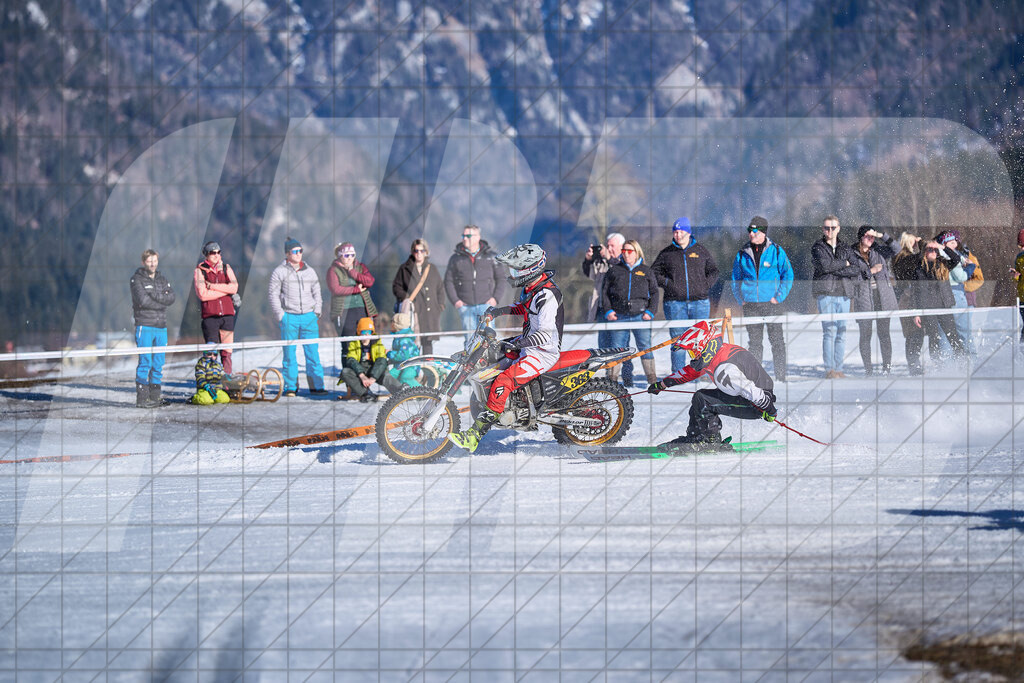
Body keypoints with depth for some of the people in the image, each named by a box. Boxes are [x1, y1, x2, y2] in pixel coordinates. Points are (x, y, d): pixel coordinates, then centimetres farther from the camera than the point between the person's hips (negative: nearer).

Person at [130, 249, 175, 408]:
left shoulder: (162, 279, 16)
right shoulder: (137, 279, -2)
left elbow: (171, 298, 2)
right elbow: (142, 300, -14)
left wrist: (154, 296, -11)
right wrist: (161, 301, -6)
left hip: (161, 327, 6)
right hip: (144, 325, -6)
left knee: (158, 363, 7)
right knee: (145, 362, -10)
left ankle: (155, 396, 12)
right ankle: (141, 398, -10)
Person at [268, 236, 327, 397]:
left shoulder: (309, 272, 13)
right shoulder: (279, 272, 2)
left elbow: (317, 293, 19)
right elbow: (274, 295, 1)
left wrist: (316, 313, 8)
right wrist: (281, 316, -6)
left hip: (309, 317, 2)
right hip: (289, 317, -2)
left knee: (313, 353, -2)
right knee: (289, 354, 0)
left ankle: (316, 385, 0)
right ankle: (291, 387, 5)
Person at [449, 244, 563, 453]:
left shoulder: (546, 295, -24)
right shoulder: (531, 287, 7)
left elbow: (546, 334, -32)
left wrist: (518, 344, -43)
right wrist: (498, 311, 14)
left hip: (543, 352, -11)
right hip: (527, 343, 11)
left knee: (503, 382, -26)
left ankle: (474, 437, -32)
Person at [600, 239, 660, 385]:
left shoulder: (646, 271, 12)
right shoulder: (614, 270, 13)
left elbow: (654, 293, 11)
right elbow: (605, 291, 14)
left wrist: (650, 311, -2)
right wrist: (608, 310, 1)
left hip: (640, 315, -1)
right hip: (619, 316, 1)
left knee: (645, 347, -4)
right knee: (617, 348, 0)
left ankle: (652, 378, -1)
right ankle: (612, 378, 6)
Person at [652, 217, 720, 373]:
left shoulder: (701, 251, 9)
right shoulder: (666, 253, 8)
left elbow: (713, 271, 15)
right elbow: (654, 272, 12)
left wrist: (705, 284, -1)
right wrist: (667, 283, -3)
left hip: (700, 302, 0)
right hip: (675, 303, 0)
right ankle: (678, 373, 3)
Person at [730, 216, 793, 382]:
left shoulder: (776, 251, 0)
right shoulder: (743, 254, 8)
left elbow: (788, 275, 2)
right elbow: (736, 279, 16)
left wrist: (779, 297, -6)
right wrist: (740, 300, 4)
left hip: (772, 304, -3)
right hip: (750, 305, 3)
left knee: (777, 341, -4)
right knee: (754, 342, 5)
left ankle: (780, 377, 0)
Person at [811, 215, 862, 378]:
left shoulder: (846, 249, 16)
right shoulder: (817, 248, 8)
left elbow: (856, 272, 3)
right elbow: (824, 265, -12)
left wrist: (835, 269, -7)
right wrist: (844, 264, -1)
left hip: (844, 293, 4)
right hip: (826, 292, -4)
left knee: (841, 333, 1)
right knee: (830, 331, -11)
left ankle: (838, 368, 4)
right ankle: (829, 369, -11)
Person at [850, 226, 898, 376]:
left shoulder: (878, 251, 10)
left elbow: (895, 250, -4)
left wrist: (882, 236, -11)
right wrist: (870, 271, -12)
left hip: (883, 297, 1)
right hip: (863, 299, -1)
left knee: (883, 332, 0)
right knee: (865, 334, -1)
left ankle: (887, 365, 7)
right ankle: (868, 367, 6)